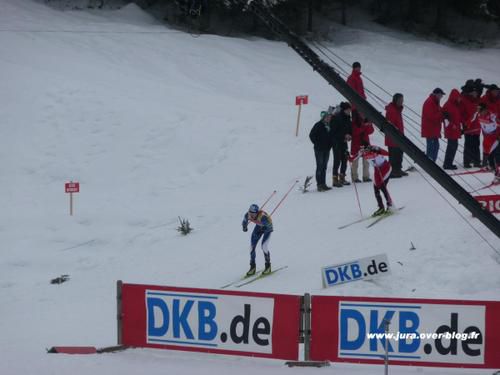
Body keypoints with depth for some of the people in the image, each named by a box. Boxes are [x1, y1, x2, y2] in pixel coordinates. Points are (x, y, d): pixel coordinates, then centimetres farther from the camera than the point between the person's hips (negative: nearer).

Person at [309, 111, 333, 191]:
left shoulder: (329, 126, 9)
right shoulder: (318, 125, -10)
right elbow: (311, 135, -10)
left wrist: (330, 144, 6)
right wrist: (317, 144, -10)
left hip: (327, 149, 7)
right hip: (319, 149, -7)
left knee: (324, 167, 11)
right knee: (320, 166, -6)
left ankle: (323, 184, 16)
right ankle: (319, 184, -6)